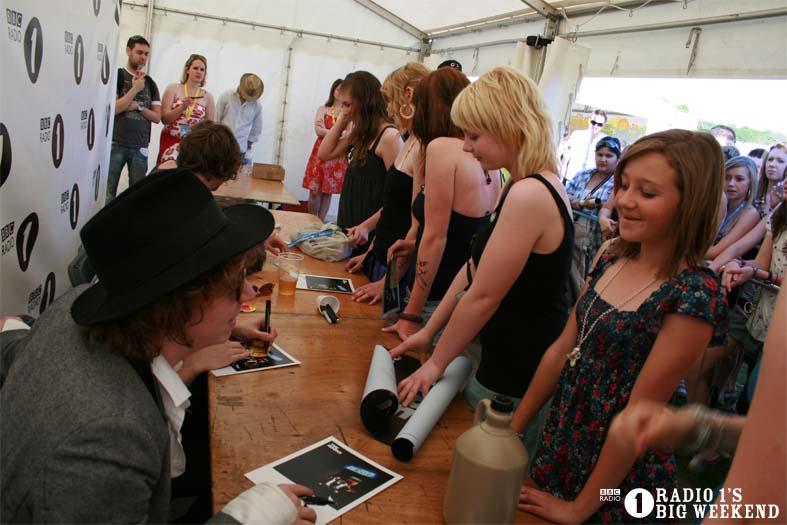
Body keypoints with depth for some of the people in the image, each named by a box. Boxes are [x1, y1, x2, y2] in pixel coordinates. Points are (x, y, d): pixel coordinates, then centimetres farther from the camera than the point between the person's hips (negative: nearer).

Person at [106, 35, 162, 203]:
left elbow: (157, 117, 8)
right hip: (115, 144, -3)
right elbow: (111, 109, -9)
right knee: (108, 192, -2)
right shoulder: (117, 75, 2)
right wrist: (135, 89, -8)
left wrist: (138, 106, -7)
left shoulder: (150, 83, 13)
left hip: (140, 147, 3)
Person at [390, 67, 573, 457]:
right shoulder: (531, 186, 9)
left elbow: (483, 297, -19)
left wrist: (436, 363, -6)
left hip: (514, 384, -9)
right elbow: (475, 268, 12)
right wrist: (428, 332, 14)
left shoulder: (528, 196, -24)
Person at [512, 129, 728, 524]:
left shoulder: (694, 296, -24)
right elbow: (562, 349, 1)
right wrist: (511, 429, 5)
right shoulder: (611, 255, -4)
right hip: (558, 444, 6)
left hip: (618, 474, -6)